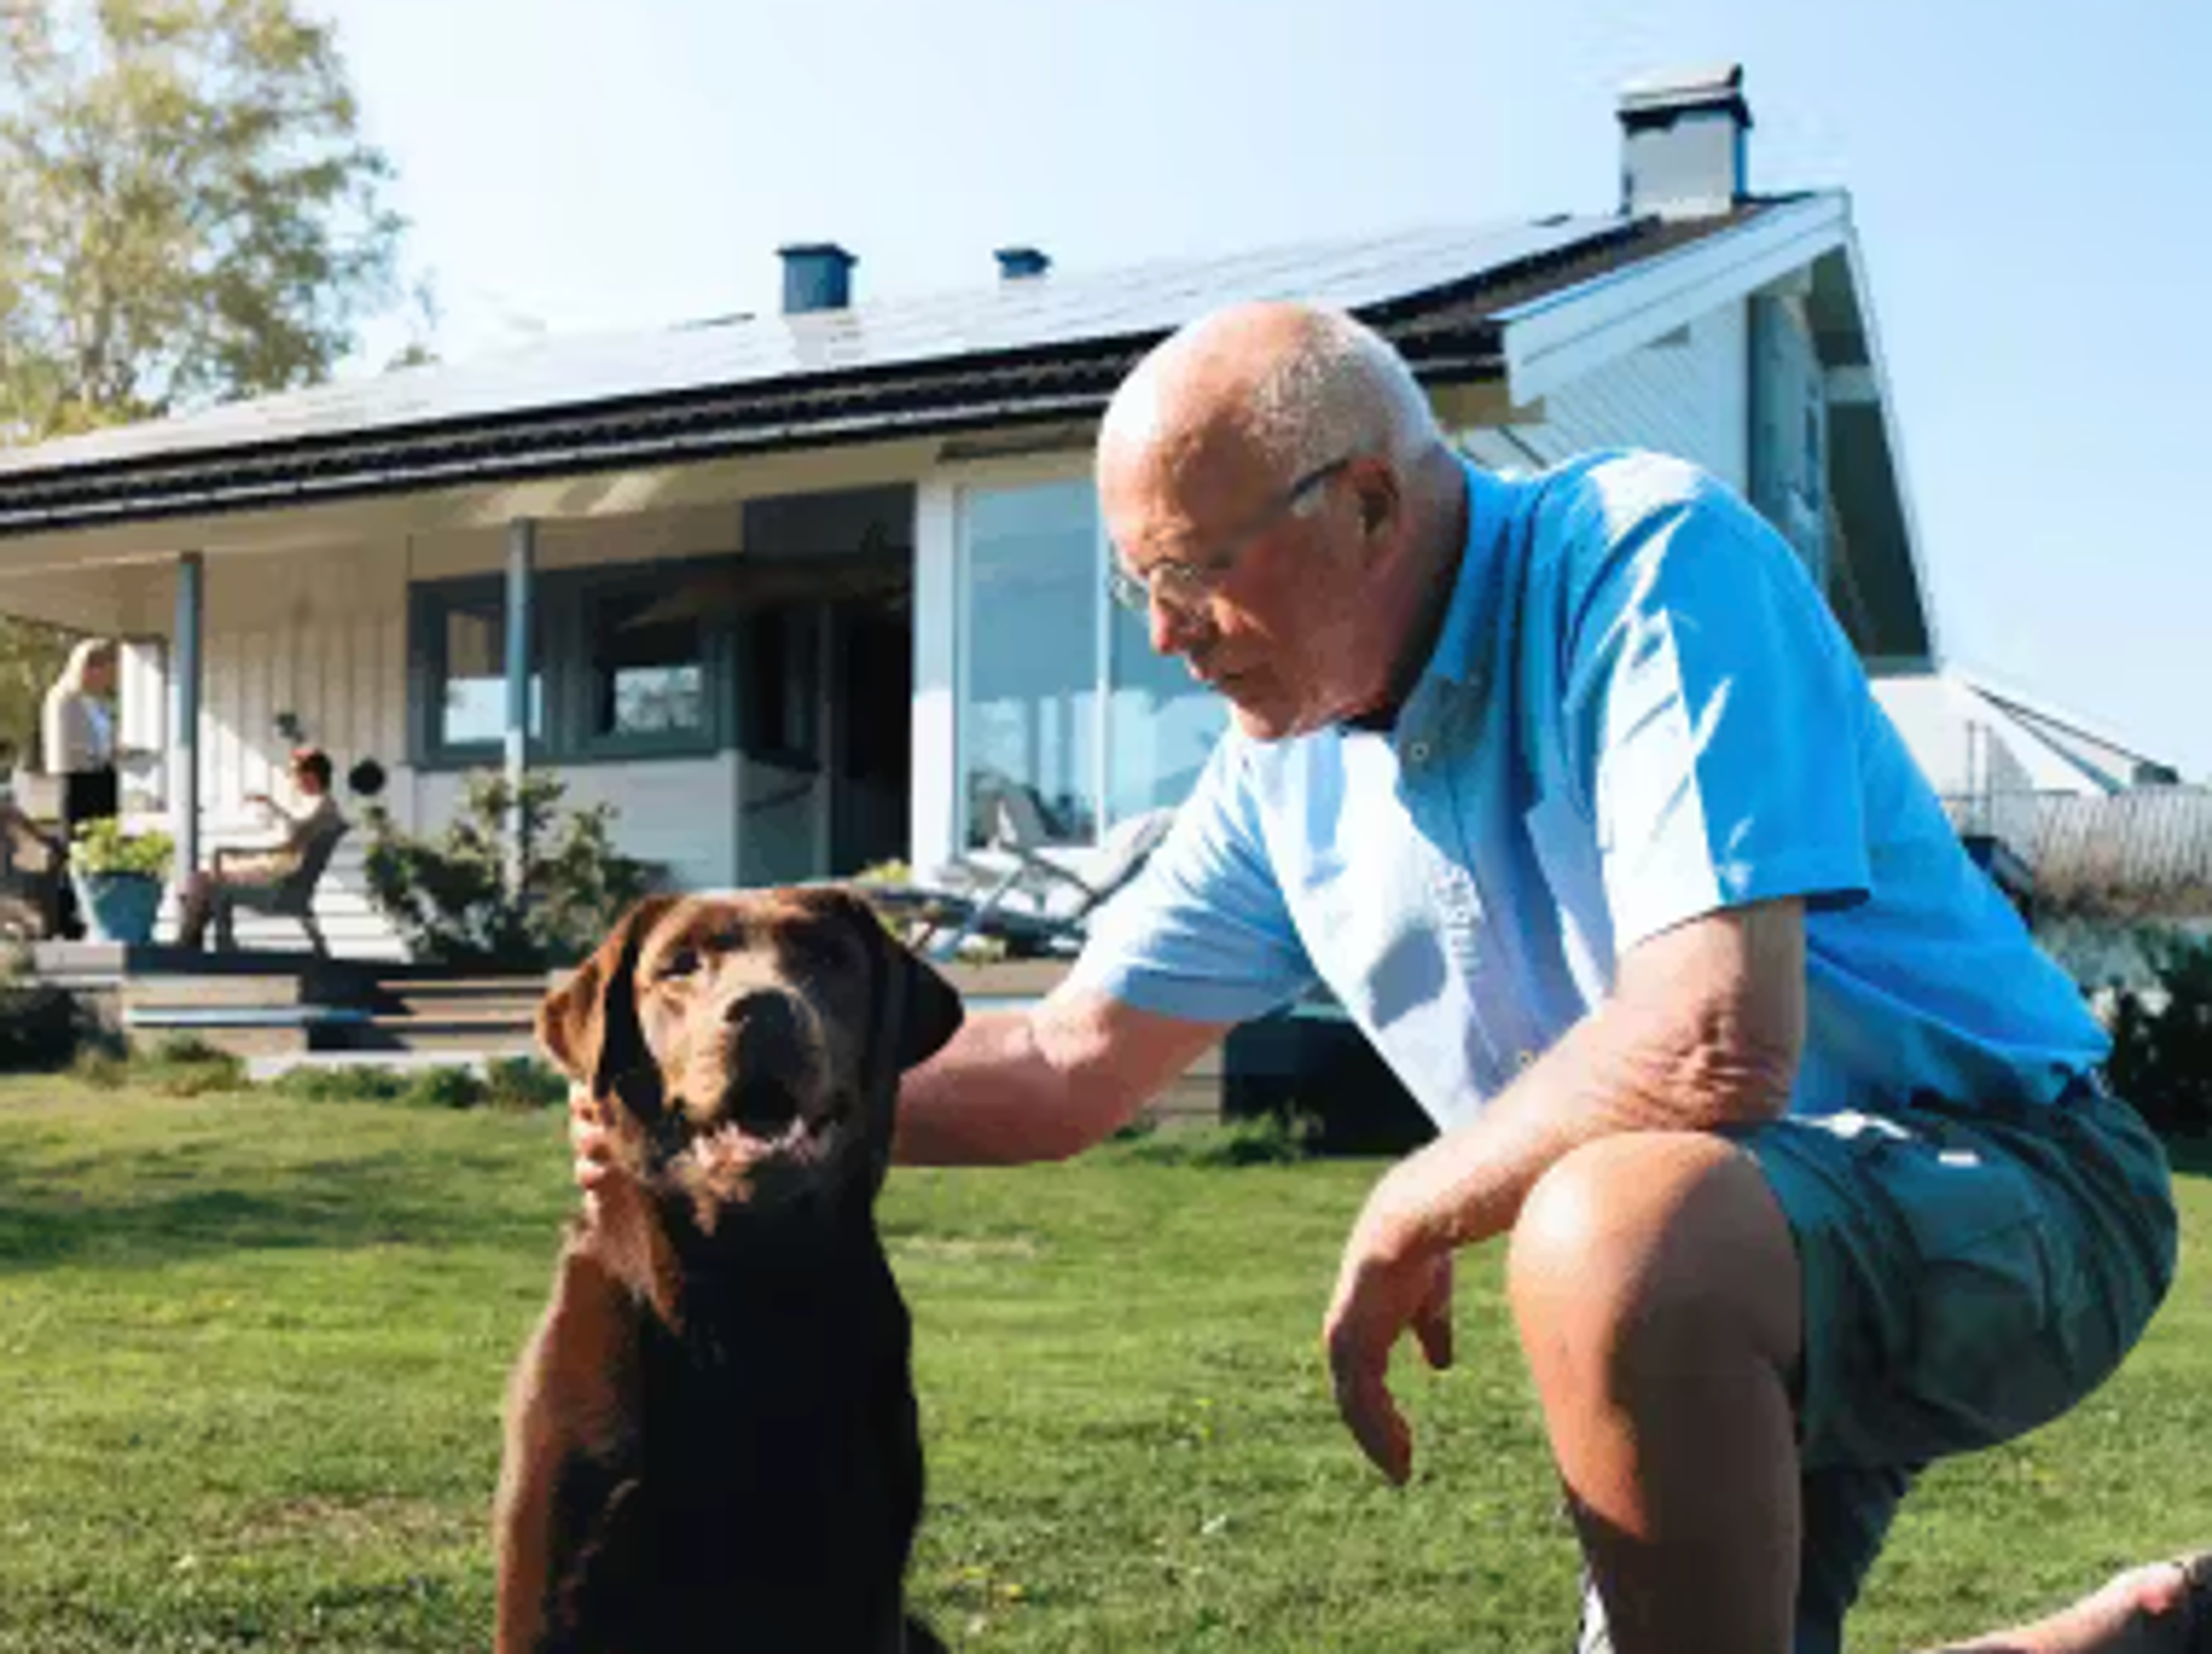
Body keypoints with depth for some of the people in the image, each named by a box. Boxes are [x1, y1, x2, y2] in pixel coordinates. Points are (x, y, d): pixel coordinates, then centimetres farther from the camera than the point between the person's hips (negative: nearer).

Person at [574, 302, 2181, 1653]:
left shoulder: (1646, 558, -21)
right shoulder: (1292, 761, 4)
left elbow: (1717, 1043, -32)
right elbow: (1070, 1062, 12)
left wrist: (1403, 1223, -18)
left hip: (1994, 1176, -8)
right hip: (1719, 1278, 8)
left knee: (1613, 1230, -38)